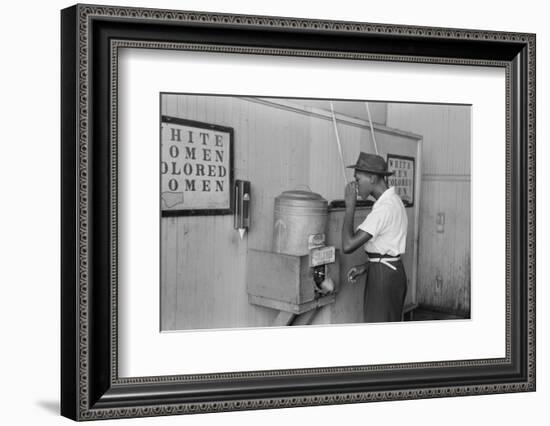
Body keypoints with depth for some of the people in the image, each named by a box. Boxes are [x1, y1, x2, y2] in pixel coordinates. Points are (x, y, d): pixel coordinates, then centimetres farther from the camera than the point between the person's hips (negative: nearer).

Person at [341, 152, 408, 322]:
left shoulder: (385, 208, -23)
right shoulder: (392, 200, 10)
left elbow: (348, 246, -28)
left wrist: (350, 206, -20)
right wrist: (366, 266, 8)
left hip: (384, 276, -10)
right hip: (391, 271, 10)